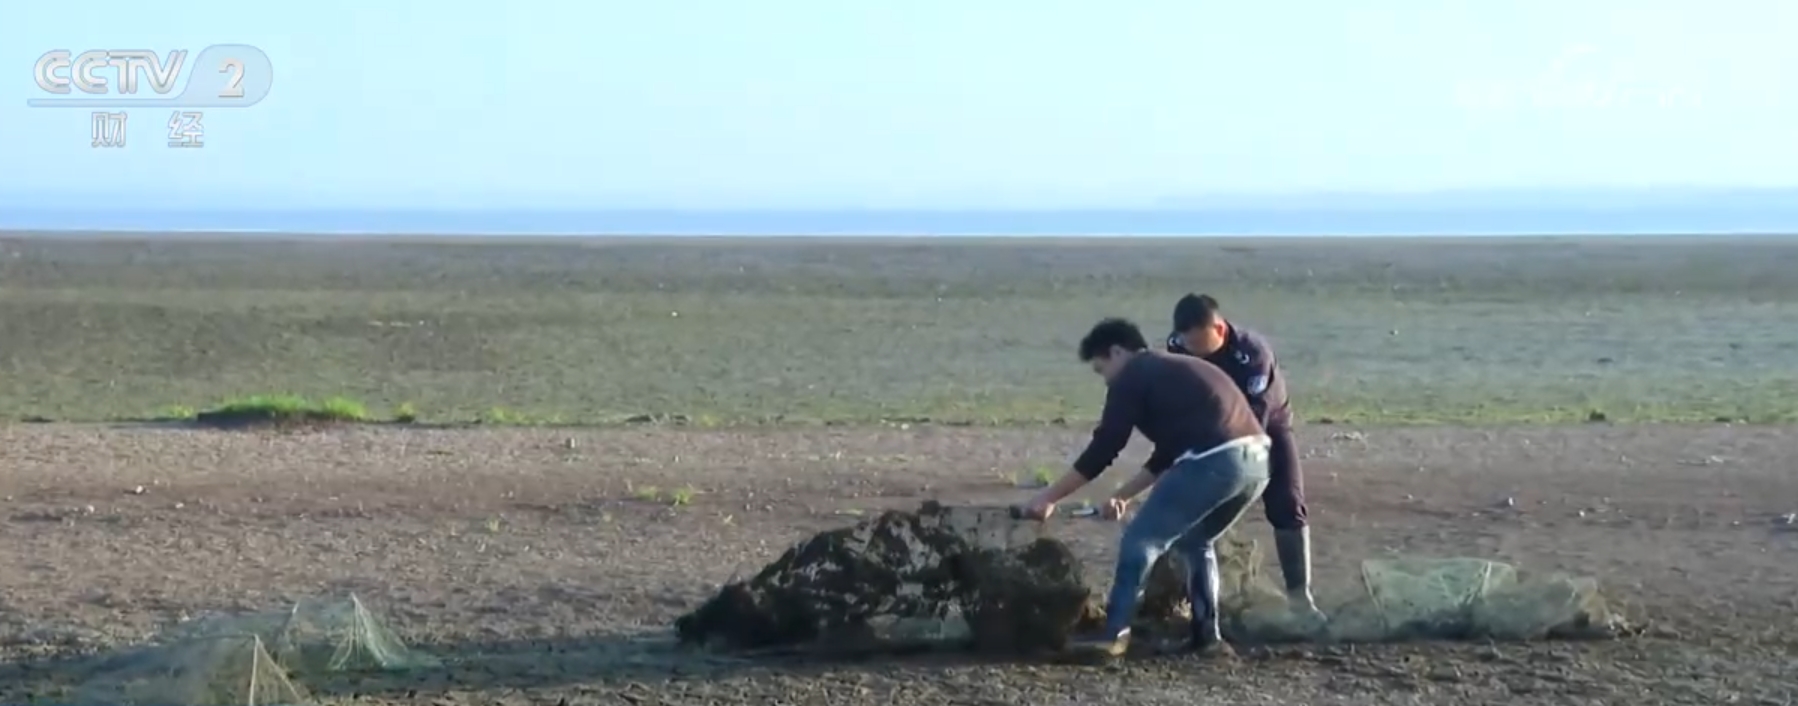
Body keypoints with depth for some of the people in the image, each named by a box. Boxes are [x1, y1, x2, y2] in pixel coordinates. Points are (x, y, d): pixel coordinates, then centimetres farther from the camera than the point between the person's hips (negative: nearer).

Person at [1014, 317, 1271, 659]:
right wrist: (1125, 494, 39)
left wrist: (1048, 498, 10)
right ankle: (1207, 635, 23)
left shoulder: (1131, 378, 7)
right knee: (1196, 542, 27)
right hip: (1256, 459, 8)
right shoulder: (1176, 372, 32)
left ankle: (1113, 634, 1)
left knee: (1140, 540, 3)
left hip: (1214, 462, -8)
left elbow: (1102, 450, 4)